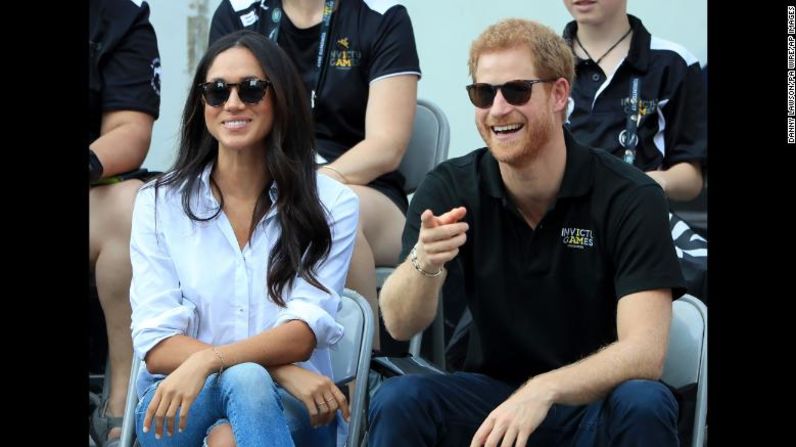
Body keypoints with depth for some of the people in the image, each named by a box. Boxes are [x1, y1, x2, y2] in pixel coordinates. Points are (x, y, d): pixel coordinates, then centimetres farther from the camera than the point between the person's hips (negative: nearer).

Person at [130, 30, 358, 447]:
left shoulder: (332, 205, 3)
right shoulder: (159, 203, 5)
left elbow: (306, 330, -9)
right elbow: (156, 342, -5)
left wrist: (208, 361, -28)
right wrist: (279, 368, -18)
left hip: (290, 409, -1)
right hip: (175, 405, 1)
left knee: (246, 382, -35)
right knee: (243, 377, -33)